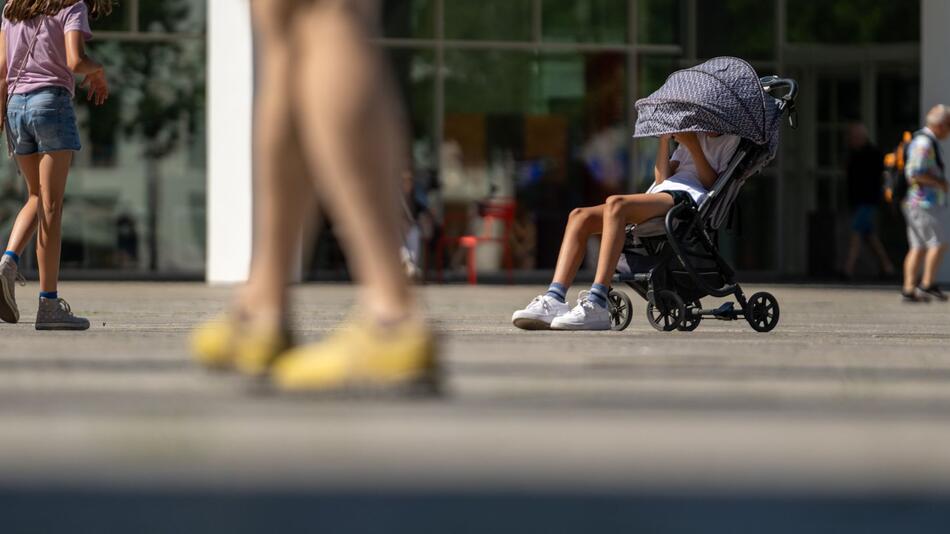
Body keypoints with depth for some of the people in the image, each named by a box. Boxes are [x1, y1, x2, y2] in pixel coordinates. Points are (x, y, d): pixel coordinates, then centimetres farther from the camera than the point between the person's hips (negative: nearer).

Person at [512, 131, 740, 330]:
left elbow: (713, 185, 1)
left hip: (687, 197, -8)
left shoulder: (731, 140, 19)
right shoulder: (695, 136, 39)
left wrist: (693, 145, -4)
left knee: (615, 204, -35)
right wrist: (664, 139, 17)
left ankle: (596, 305, -46)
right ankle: (554, 300, -29)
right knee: (580, 216, -14)